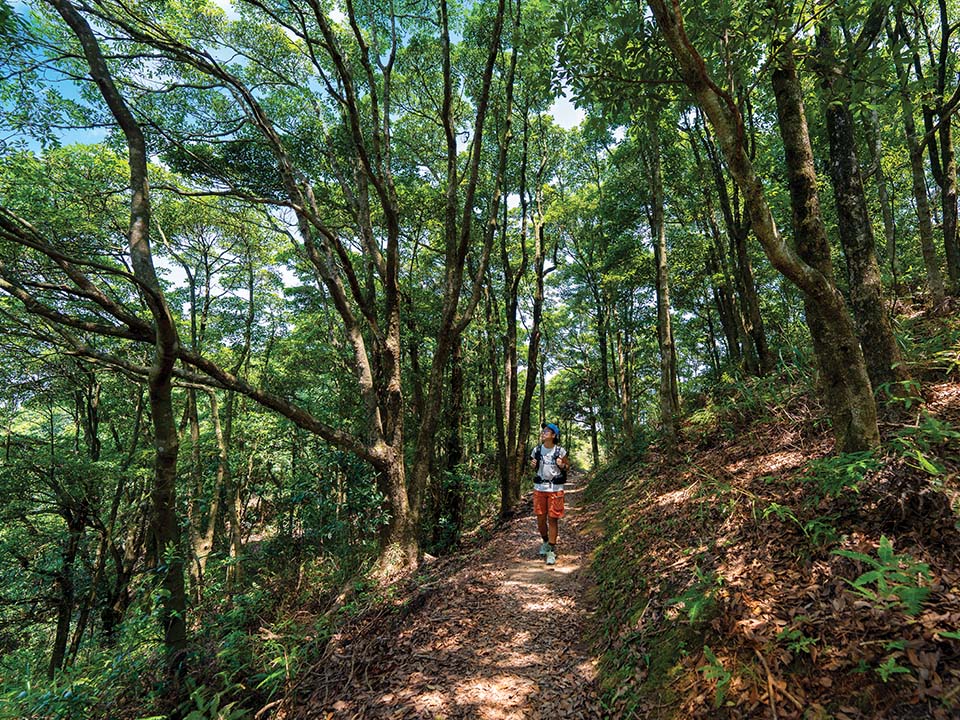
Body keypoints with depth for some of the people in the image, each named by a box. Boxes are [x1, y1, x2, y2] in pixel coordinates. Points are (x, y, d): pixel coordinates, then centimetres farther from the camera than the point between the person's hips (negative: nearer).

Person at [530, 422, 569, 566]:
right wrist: (532, 465, -8)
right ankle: (545, 542, 34)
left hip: (555, 489, -3)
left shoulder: (560, 451, -7)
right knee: (540, 519, 8)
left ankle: (551, 550, 12)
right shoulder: (537, 450, 0)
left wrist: (562, 465, -16)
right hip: (539, 488, 3)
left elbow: (568, 465, 5)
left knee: (553, 519, 1)